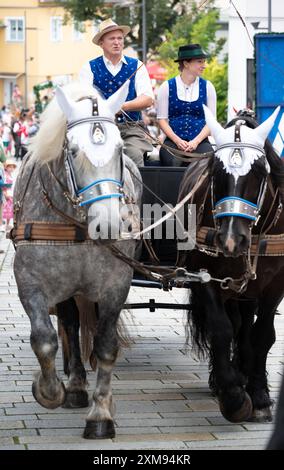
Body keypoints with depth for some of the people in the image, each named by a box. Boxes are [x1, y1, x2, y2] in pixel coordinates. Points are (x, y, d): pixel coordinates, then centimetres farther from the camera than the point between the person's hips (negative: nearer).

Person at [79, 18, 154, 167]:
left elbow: (148, 99, 2)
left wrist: (122, 106, -17)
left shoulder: (137, 66, 13)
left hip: (131, 128, 1)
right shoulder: (89, 68, 11)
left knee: (135, 154, -27)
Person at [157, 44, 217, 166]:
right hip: (173, 141, -1)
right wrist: (177, 140, -10)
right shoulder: (167, 87, 7)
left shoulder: (207, 87, 11)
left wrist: (196, 141, -9)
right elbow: (162, 119, 4)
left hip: (199, 141, 1)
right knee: (172, 163, -32)